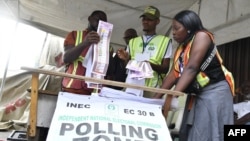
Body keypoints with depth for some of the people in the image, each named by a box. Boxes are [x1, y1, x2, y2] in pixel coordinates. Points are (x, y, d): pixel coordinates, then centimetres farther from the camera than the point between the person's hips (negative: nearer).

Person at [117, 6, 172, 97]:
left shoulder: (165, 41, 5)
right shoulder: (133, 41, 17)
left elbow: (165, 69, 1)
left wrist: (151, 65, -19)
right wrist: (125, 59, -5)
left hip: (151, 89, -3)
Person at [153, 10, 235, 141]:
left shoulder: (201, 36, -11)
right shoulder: (181, 48, 14)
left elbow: (191, 68, -23)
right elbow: (173, 74, 7)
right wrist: (156, 97, -2)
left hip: (214, 92, -8)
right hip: (195, 95, 8)